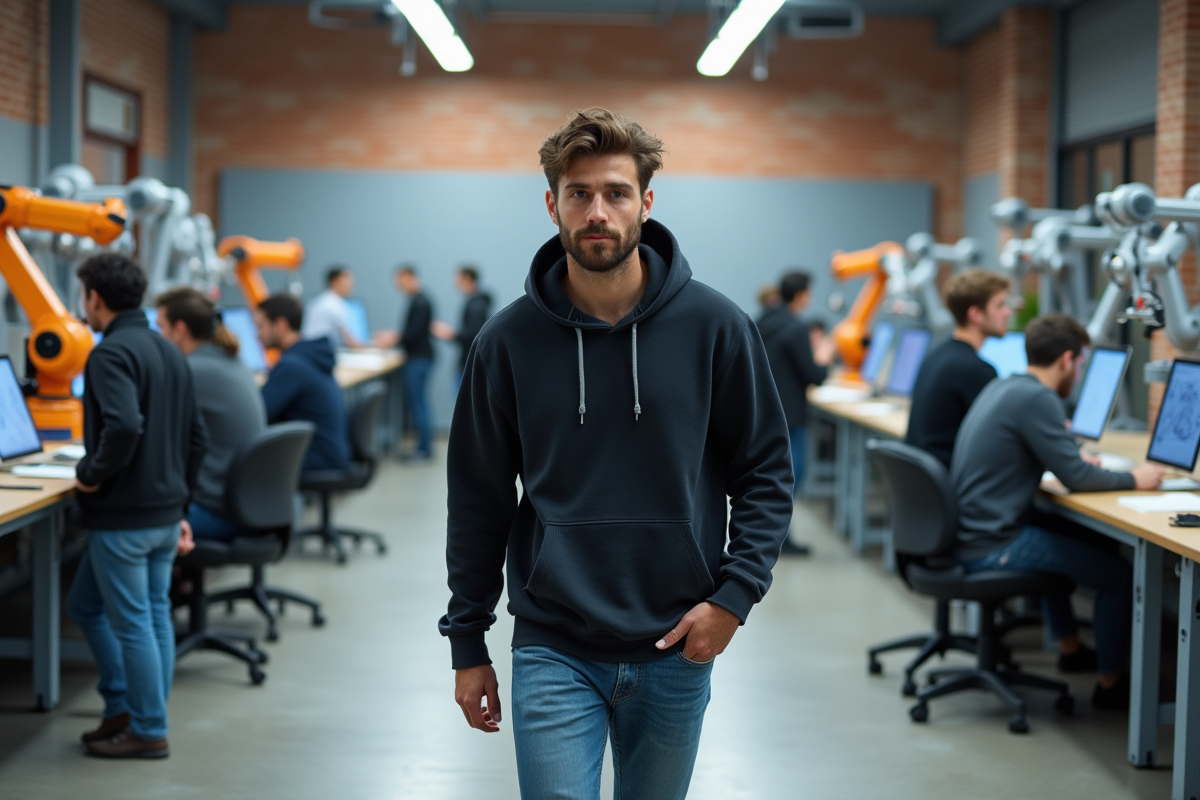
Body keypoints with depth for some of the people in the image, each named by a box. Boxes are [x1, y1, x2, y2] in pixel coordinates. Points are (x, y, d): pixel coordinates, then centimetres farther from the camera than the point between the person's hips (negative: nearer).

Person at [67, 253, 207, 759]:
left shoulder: (111, 355, -15)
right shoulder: (168, 352, 13)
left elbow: (124, 427, -31)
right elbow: (196, 437, 16)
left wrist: (91, 475, -16)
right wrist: (178, 500, 21)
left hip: (123, 514, -9)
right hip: (166, 510, 9)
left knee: (131, 621, 1)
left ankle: (148, 731, 9)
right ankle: (124, 707, 23)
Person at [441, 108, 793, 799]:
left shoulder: (714, 326, -4)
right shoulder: (510, 340, -2)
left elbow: (767, 472, 2)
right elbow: (478, 501, 5)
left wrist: (735, 593, -9)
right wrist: (467, 643, 5)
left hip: (676, 648, 1)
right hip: (553, 651, -1)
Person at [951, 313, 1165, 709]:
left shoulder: (999, 388, 10)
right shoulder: (1037, 399, -19)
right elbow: (1076, 479, -18)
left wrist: (1075, 461, 29)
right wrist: (1134, 479, -3)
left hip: (963, 534, 10)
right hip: (990, 549, -10)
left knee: (1059, 538, 36)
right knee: (1119, 573, -2)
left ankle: (1069, 648, 44)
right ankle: (1111, 684, 11)